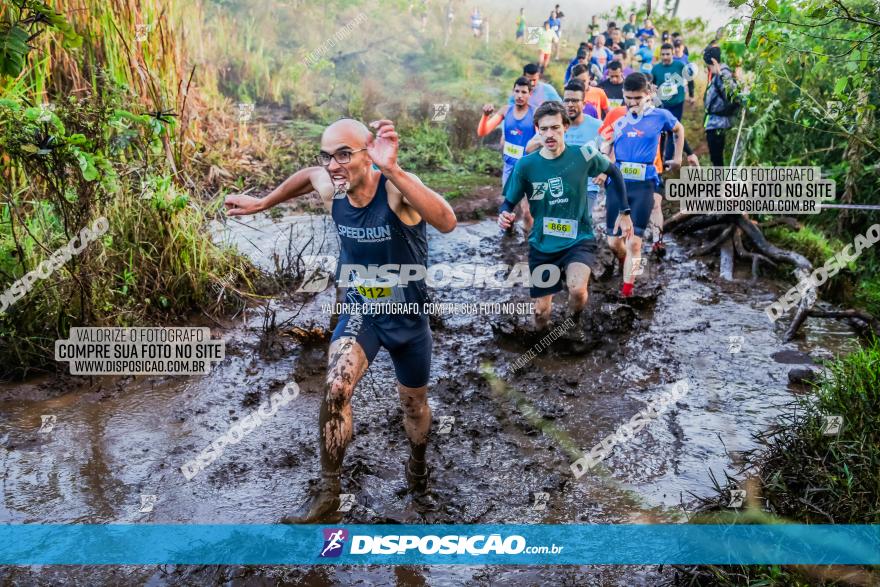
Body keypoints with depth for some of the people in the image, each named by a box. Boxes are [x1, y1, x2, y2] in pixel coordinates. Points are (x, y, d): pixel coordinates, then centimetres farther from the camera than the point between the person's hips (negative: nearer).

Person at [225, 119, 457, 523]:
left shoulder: (396, 187, -30)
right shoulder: (330, 189, -14)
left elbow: (446, 222, -51)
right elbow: (307, 175, 12)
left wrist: (392, 170, -60)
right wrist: (261, 204, 17)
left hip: (409, 318, -2)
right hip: (360, 313, 2)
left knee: (414, 404, 18)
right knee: (336, 389, -24)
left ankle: (417, 468, 49)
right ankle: (327, 496, -9)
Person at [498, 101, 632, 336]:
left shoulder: (582, 155, -12)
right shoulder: (526, 165, -12)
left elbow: (614, 172, 6)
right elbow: (509, 202, -5)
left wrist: (624, 212, 4)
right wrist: (504, 216, -28)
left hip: (579, 239, -1)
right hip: (542, 245, 1)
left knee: (577, 289, -30)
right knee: (541, 316, 5)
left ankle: (573, 321, 6)